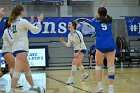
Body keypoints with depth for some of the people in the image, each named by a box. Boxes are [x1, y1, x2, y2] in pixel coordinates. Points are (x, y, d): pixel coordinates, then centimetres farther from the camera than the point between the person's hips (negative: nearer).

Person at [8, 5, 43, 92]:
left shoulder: (13, 22, 14)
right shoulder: (23, 21, -8)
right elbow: (36, 30, -3)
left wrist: (30, 24, 31)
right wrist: (39, 21, 11)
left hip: (16, 48, 9)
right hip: (21, 49, -9)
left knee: (27, 70, 19)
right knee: (17, 71, -15)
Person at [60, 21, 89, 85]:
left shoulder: (78, 33, -22)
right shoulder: (69, 35, 0)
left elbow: (82, 43, -22)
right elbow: (68, 45, 7)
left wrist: (78, 52, -27)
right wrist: (63, 42, -9)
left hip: (82, 50, -9)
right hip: (76, 50, 9)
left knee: (74, 63, -18)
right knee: (78, 64, 20)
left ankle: (71, 79, -15)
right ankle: (84, 74, 44)